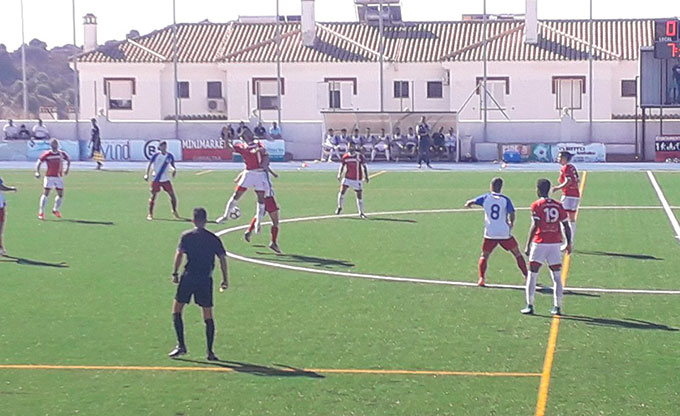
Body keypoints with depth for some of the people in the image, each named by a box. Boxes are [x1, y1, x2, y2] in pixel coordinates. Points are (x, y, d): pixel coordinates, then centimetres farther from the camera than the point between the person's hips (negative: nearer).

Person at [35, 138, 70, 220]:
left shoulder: (62, 154, 1)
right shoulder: (47, 154, -8)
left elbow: (68, 160, 16)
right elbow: (39, 162, -6)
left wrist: (67, 168, -1)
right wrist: (37, 172, -19)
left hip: (59, 177, 4)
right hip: (49, 177, -4)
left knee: (61, 195, 4)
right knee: (45, 194, -6)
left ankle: (56, 210, 27)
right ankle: (41, 212, -1)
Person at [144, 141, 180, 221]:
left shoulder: (170, 156, 0)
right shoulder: (156, 155, -8)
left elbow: (173, 165, 12)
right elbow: (149, 164, -2)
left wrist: (174, 170, -10)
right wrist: (147, 174, -11)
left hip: (166, 179, 3)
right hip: (156, 179, -3)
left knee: (172, 195, 1)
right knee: (153, 196, -5)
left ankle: (174, 211, 21)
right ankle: (150, 214, 5)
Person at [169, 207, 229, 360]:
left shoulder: (187, 236, 3)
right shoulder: (214, 239, 7)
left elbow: (179, 254, -8)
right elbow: (223, 258, 3)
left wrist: (175, 273, -6)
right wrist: (225, 280, 6)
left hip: (188, 277, -2)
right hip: (206, 279, 2)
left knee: (176, 311, 11)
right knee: (208, 316, 6)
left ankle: (181, 345, 3)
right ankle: (210, 351, 4)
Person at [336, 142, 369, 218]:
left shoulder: (359, 156, -8)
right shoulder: (345, 156, 0)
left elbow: (364, 166, -6)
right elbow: (342, 166, 10)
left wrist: (366, 176, -14)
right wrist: (339, 174, -4)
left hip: (357, 179, -2)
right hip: (347, 178, 2)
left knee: (359, 195, 2)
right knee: (342, 191, -15)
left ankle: (361, 212, 14)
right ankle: (339, 207, 5)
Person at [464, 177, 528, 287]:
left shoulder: (485, 197, 0)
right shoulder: (505, 199, -3)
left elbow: (471, 202, 7)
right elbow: (512, 214, -9)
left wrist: (468, 204, 32)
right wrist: (511, 224, 11)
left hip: (490, 233, 0)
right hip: (505, 233, 0)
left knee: (484, 256, 15)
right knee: (517, 254, 15)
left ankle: (481, 278, -3)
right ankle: (527, 277, 14)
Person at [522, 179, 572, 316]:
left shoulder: (536, 205, -5)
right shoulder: (558, 205, 7)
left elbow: (534, 226, -11)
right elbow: (566, 226, 8)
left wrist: (528, 245, -9)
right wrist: (569, 244, 18)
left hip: (540, 243, -3)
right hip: (555, 243, 3)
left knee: (532, 275, 5)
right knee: (557, 277, 9)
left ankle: (530, 306, 2)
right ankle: (557, 306, 7)